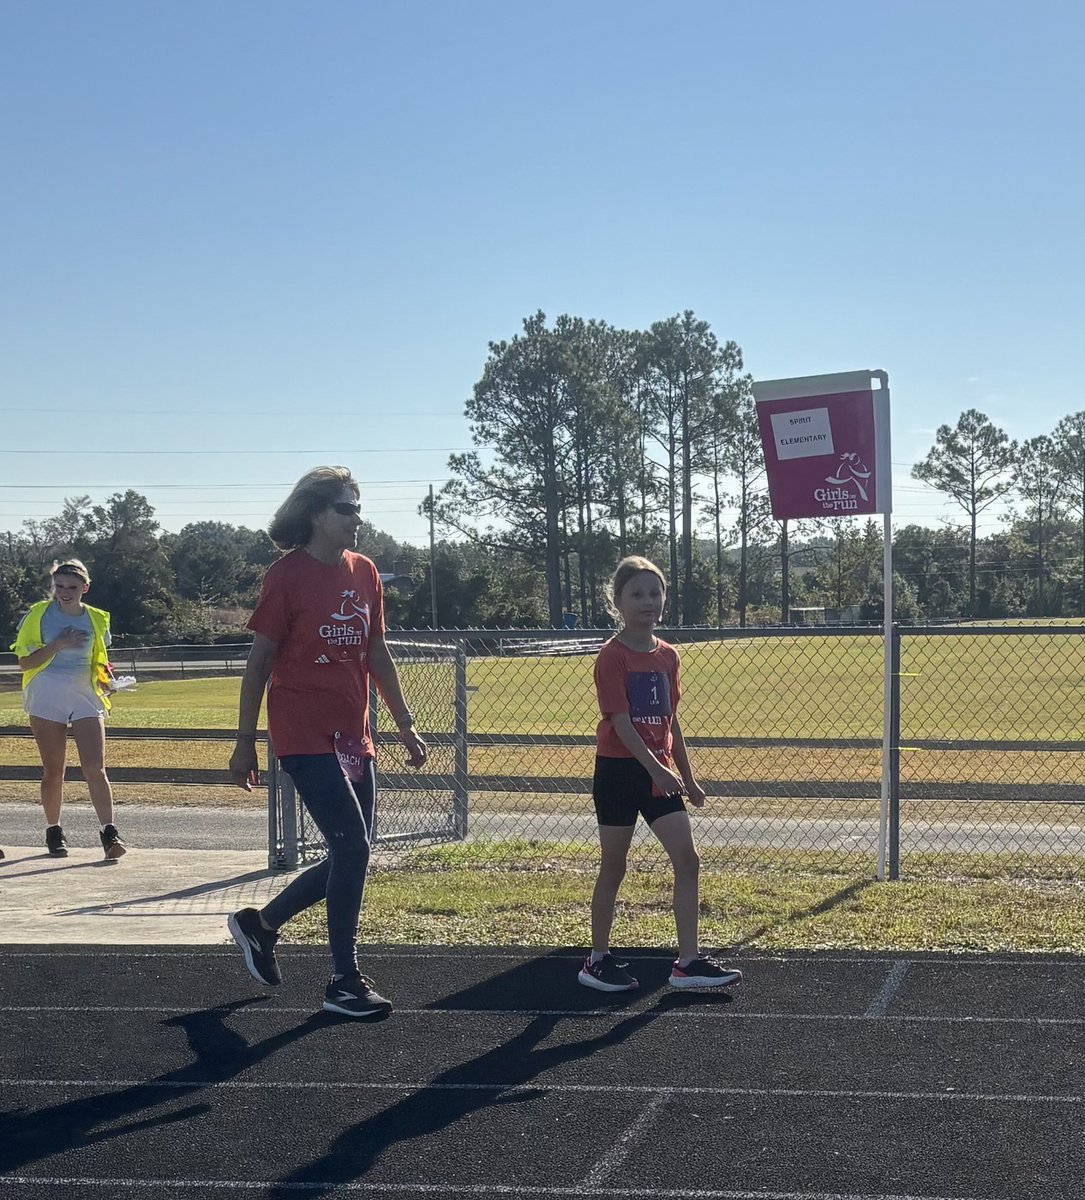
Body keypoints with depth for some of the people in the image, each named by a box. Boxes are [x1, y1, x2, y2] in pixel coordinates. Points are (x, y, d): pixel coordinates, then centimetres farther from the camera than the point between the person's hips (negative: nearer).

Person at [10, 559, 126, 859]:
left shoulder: (97, 619, 8)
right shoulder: (39, 614, 1)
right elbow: (24, 662, -2)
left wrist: (105, 677, 0)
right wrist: (58, 645, -14)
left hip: (86, 698, 1)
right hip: (47, 699, -1)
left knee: (95, 768, -10)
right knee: (53, 771, 6)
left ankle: (109, 832, -12)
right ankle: (53, 832, 22)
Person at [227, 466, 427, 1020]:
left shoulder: (364, 573, 9)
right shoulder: (288, 575, -8)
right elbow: (259, 660, -6)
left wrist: (406, 725, 15)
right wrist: (245, 743, -6)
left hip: (353, 738, 7)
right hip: (304, 735, -7)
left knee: (351, 857, 9)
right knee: (352, 847, -12)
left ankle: (259, 924, 31)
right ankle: (345, 983, 1)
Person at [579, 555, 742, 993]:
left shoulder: (667, 656, 9)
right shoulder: (613, 656, -11)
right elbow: (620, 722, -19)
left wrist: (687, 777, 16)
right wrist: (656, 768, -27)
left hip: (659, 772, 6)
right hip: (619, 771, -6)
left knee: (687, 861, -1)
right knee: (613, 867, 4)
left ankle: (688, 961, 4)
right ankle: (597, 960, 18)